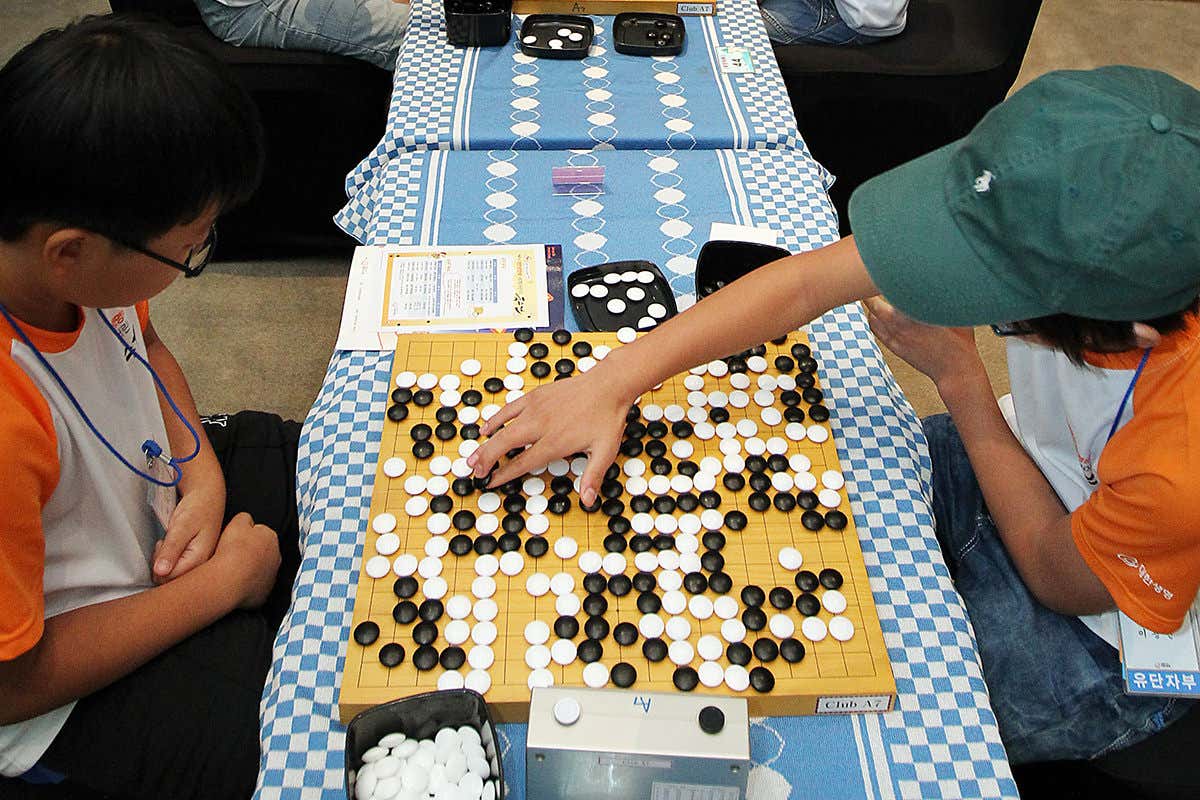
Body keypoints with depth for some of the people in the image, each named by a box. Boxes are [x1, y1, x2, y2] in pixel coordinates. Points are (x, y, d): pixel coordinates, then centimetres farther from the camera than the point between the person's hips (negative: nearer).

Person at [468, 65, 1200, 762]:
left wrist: (958, 379, -22)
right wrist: (613, 381, -29)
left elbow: (1059, 581, -18)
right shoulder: (1074, 221, -28)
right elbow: (808, 283, -23)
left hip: (1099, 645, -4)